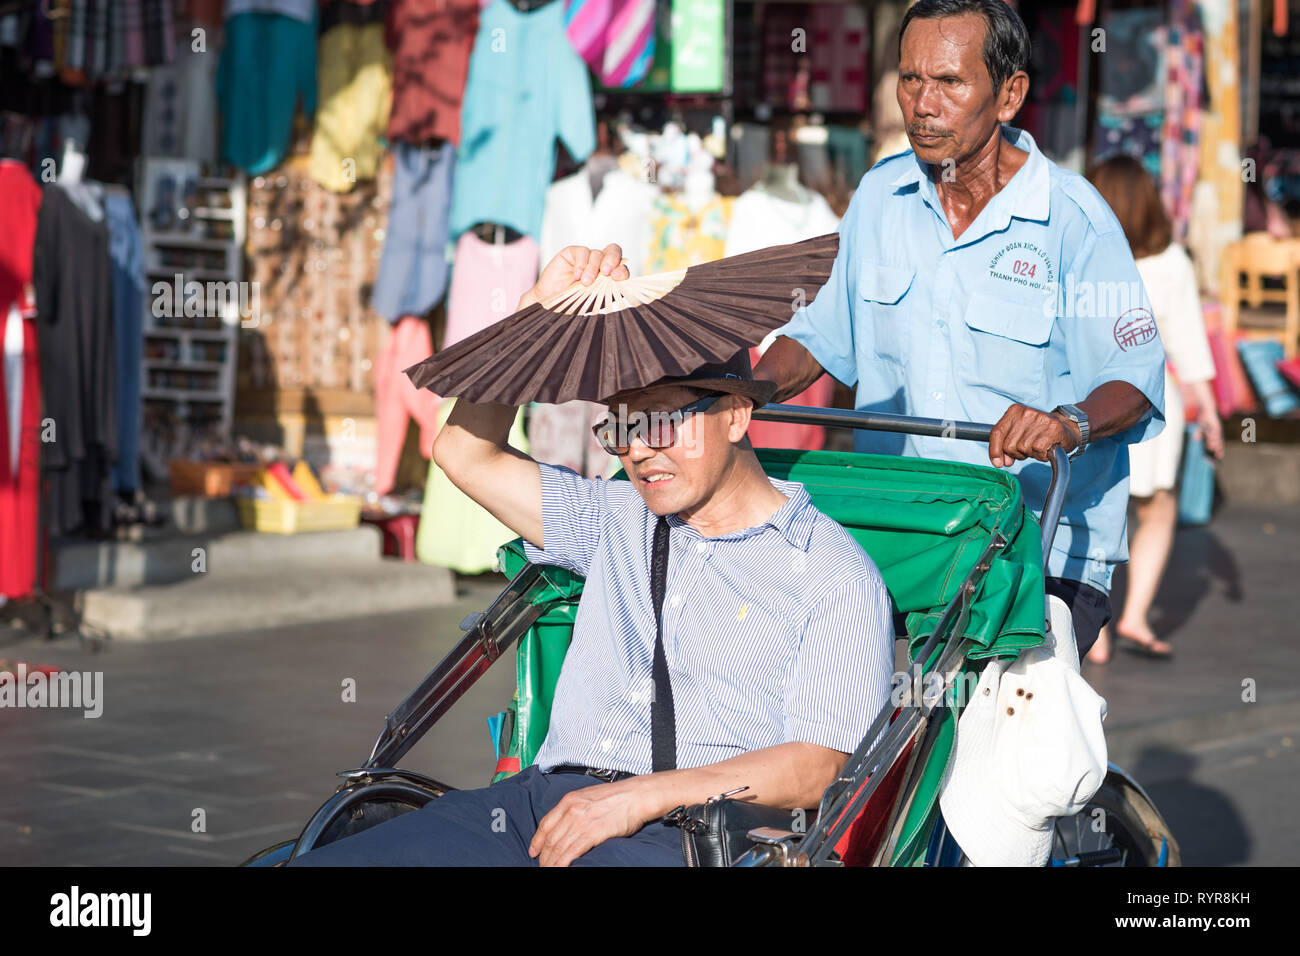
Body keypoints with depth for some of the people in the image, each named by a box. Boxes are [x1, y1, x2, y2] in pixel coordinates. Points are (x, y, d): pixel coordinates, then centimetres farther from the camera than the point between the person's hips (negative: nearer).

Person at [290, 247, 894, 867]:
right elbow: (466, 453, 29)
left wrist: (641, 796, -14)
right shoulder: (619, 521, 25)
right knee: (317, 863, -18)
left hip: (681, 835, -6)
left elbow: (815, 769, -4)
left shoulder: (835, 575, 6)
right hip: (541, 799, 6)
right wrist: (538, 309, 19)